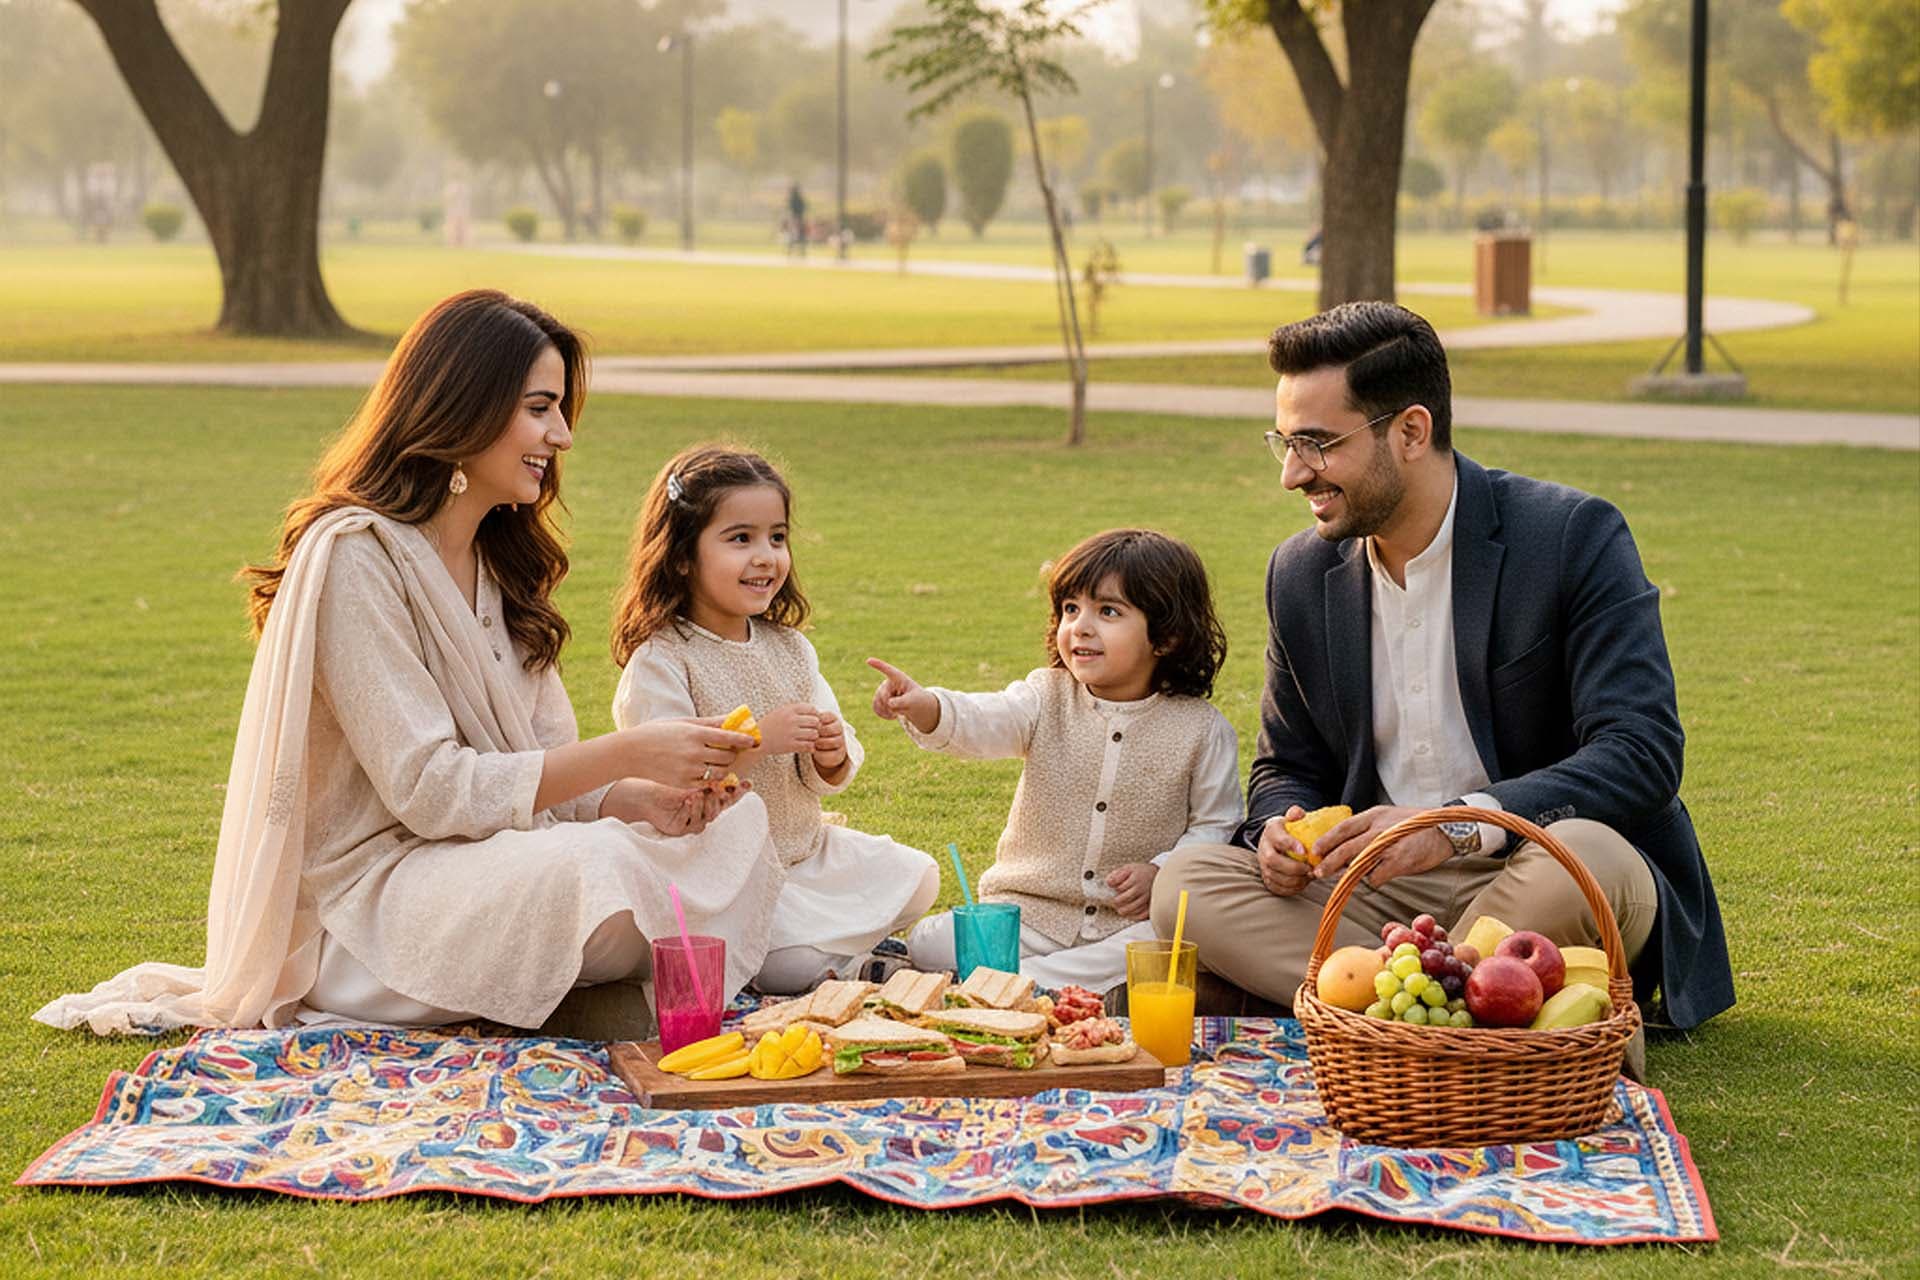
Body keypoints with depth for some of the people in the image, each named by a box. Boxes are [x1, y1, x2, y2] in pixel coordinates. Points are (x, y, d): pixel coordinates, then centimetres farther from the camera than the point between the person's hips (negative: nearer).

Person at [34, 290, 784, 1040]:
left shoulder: (497, 561, 14)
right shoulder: (356, 555, -14)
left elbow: (542, 760, 9)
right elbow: (430, 790, -20)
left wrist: (638, 796, -13)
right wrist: (626, 754, -23)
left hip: (490, 862, 8)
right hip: (367, 901, -8)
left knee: (735, 830, -11)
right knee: (596, 871, -34)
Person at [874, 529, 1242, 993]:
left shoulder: (1202, 729, -3)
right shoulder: (1047, 698, 0)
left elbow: (1217, 826, 3)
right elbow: (982, 722, -19)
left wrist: (1161, 872, -14)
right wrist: (924, 708, -41)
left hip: (1132, 920, 0)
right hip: (1027, 912, 1)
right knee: (929, 946, -19)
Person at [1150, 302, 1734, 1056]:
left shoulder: (1574, 536, -10)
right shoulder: (1301, 574, 7)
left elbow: (1642, 754, -19)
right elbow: (1288, 768, 17)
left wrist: (1456, 827, -32)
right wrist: (1280, 829, -10)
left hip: (1541, 878, -5)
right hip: (1385, 888, 5)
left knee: (1583, 856, -39)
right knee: (1185, 885, -19)